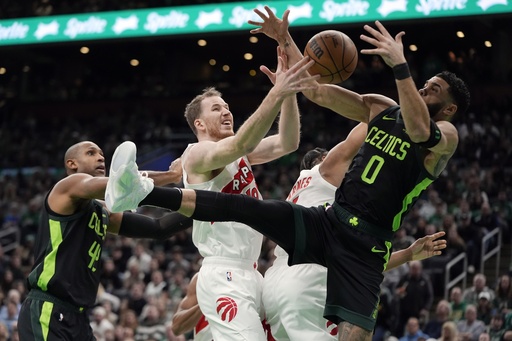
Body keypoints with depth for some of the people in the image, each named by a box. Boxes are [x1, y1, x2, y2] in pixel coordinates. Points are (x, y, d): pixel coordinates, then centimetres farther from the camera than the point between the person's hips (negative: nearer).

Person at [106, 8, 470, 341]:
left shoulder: (446, 136, -3)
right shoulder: (381, 108, 14)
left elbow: (418, 129, -29)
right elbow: (317, 92, 13)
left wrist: (400, 64, -35)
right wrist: (285, 40, 4)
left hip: (366, 246, -5)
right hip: (327, 221, 5)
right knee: (241, 206, -8)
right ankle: (143, 194, -13)